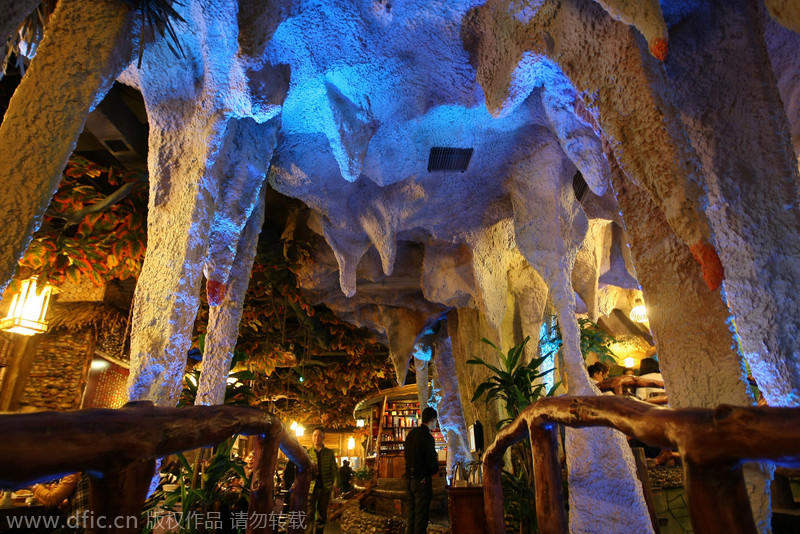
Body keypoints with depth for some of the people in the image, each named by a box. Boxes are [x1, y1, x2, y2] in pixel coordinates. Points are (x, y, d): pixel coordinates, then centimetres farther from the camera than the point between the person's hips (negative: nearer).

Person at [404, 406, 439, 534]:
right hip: (422, 480, -8)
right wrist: (435, 469, 5)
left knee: (412, 513, 18)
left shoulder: (411, 434, 6)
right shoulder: (427, 437, -18)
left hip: (409, 479, 8)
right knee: (421, 517, 2)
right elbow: (431, 462, -18)